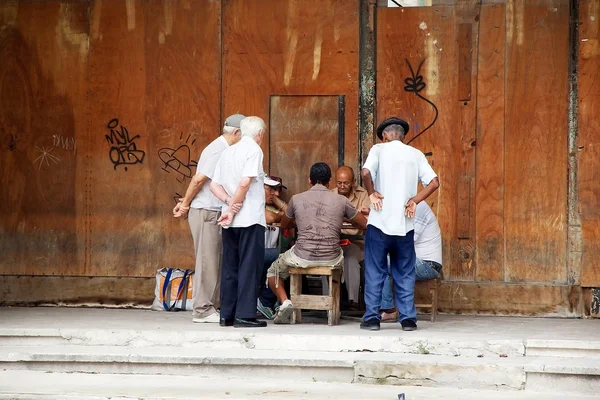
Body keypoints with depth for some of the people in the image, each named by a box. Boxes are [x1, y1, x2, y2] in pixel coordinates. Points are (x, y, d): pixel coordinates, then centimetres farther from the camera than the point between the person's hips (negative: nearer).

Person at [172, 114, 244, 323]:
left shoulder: (223, 149, 15)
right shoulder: (218, 150, -15)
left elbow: (198, 179, 14)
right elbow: (199, 179, -18)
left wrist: (186, 203, 8)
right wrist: (186, 204, -7)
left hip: (212, 213, 9)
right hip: (205, 212, -9)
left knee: (214, 262, 10)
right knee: (207, 261, -6)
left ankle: (207, 307, 13)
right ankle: (203, 310, -3)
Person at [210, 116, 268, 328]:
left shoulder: (228, 151, 15)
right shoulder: (254, 150, -7)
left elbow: (214, 185, 10)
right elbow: (245, 182, -20)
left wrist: (229, 203, -1)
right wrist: (234, 208, -11)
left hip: (230, 220, 7)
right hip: (250, 218, -7)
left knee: (230, 266, 11)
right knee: (249, 266, -4)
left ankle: (227, 314, 13)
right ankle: (245, 315, -7)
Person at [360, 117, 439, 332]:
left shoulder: (379, 149, 1)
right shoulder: (415, 154, 9)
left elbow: (366, 172, -17)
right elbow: (434, 182, 0)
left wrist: (371, 193, -4)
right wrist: (414, 200, 1)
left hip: (380, 222, -2)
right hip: (405, 225, 2)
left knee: (374, 272, 4)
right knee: (405, 273, 9)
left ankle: (372, 318, 2)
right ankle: (408, 319, 6)